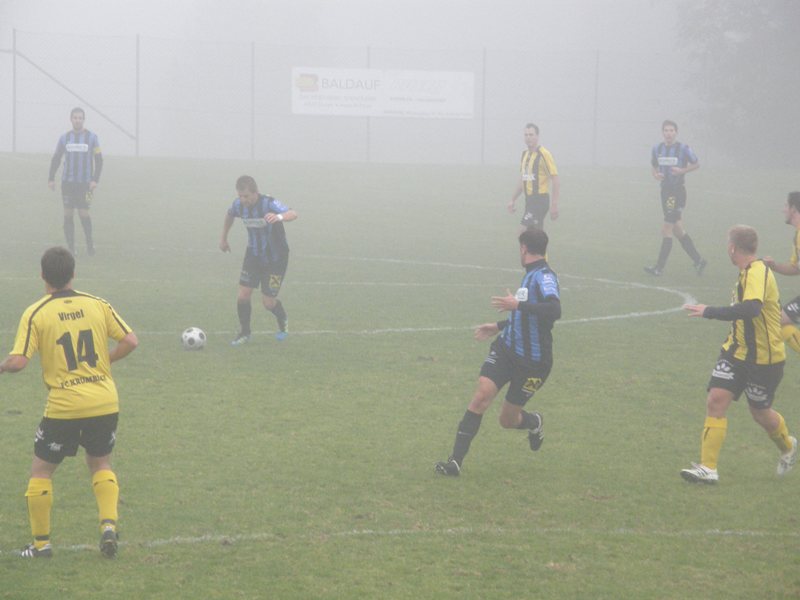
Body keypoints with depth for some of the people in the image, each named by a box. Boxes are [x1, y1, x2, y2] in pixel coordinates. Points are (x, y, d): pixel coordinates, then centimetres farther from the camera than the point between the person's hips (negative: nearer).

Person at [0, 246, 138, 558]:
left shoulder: (35, 314, -7)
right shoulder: (97, 305, 2)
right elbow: (130, 341, 2)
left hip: (63, 407, -3)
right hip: (105, 402, 3)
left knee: (41, 470, 14)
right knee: (100, 463, 23)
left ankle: (41, 543, 16)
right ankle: (109, 524, 2)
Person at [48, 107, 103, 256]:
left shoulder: (92, 138, 2)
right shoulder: (64, 138, 7)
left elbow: (99, 160, 2)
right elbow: (56, 159, 13)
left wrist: (95, 180, -8)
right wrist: (51, 179, 4)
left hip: (85, 183, -2)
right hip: (67, 181, 2)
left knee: (83, 213, -9)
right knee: (68, 214, -1)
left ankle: (89, 242, 13)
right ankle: (71, 247, 6)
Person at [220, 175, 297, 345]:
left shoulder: (269, 204, -28)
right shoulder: (239, 205, -11)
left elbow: (293, 214, -46)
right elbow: (229, 215, 15)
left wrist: (280, 217, -68)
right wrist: (223, 238, 22)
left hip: (276, 259, -4)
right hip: (253, 255, 4)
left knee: (268, 302, -3)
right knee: (243, 296, -6)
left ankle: (283, 321, 31)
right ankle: (244, 333, 17)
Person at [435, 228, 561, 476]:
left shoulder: (543, 277, -17)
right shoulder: (531, 275, 12)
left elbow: (554, 310, -36)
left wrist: (518, 305, -36)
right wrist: (499, 326, 31)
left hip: (532, 362, -6)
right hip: (506, 349, 7)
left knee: (508, 420, 6)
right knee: (482, 395, -15)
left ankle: (534, 423, 43)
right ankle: (455, 461, -16)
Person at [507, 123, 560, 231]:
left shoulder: (544, 154, -11)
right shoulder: (525, 154, 13)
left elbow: (556, 182, -14)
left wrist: (554, 205, -19)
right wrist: (513, 200, 19)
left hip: (540, 200, -8)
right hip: (529, 200, 8)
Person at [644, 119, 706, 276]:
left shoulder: (683, 149, -8)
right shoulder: (657, 148, 7)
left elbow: (696, 164, 2)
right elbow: (654, 166, 19)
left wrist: (682, 170, -14)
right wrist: (656, 174, -4)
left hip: (678, 192, -7)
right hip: (665, 191, 7)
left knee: (666, 230, -9)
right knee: (678, 231, 11)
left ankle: (659, 267, -5)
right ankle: (698, 260, 22)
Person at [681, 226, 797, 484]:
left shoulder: (757, 273, -25)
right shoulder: (747, 272, 5)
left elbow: (751, 309, -42)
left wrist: (709, 312, -41)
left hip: (764, 359, -8)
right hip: (736, 352, 8)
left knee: (760, 412, 11)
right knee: (716, 400, -8)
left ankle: (787, 447, 43)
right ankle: (708, 467, -9)